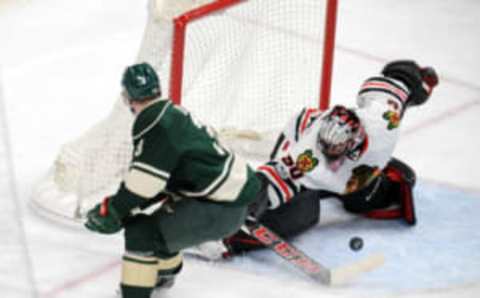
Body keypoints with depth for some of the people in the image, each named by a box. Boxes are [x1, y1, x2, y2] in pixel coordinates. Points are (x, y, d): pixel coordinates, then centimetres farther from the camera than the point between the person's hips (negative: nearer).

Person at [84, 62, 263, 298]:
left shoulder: (155, 124, -17)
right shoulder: (171, 114, 13)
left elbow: (145, 181, -20)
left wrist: (111, 212, -10)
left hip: (222, 209, -10)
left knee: (142, 230, -14)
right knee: (154, 212, 27)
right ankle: (165, 270, 49)